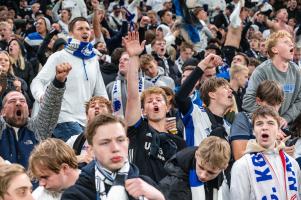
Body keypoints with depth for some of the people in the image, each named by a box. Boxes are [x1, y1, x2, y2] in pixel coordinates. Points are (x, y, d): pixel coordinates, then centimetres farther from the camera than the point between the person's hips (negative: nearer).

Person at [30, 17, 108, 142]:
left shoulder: (93, 60, 17)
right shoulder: (59, 57, -1)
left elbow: (100, 92, 22)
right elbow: (38, 81, -8)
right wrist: (42, 96, -29)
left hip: (87, 121, 6)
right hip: (65, 118, -6)